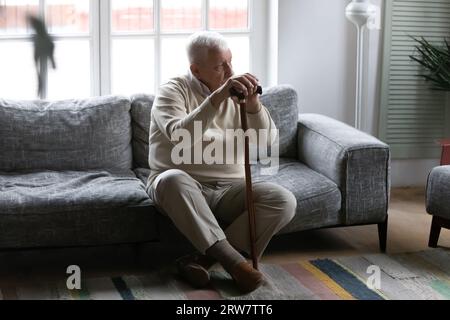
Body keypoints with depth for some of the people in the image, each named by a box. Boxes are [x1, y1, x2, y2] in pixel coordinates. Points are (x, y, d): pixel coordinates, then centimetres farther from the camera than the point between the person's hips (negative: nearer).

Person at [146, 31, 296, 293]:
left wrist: (253, 104, -18)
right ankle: (234, 261, -35)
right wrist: (217, 97, -31)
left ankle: (203, 259, -24)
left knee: (284, 201, -22)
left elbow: (267, 141, -1)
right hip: (182, 187, -3)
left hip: (229, 189, 4)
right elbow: (180, 136, -24)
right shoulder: (173, 91, -4)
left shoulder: (237, 93, 8)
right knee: (173, 179, -39)